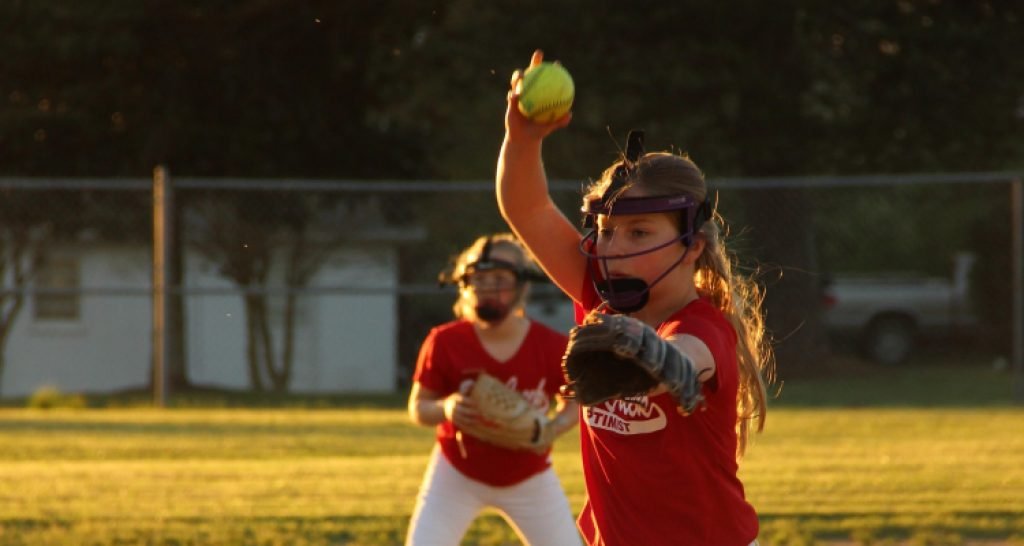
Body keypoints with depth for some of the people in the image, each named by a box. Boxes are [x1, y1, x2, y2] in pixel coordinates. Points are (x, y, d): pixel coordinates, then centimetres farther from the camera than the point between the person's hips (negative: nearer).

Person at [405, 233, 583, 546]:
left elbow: (572, 404, 1)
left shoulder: (551, 347, -15)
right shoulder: (444, 343, -17)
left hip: (529, 478, 1)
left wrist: (551, 431, -22)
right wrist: (445, 409, -32)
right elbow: (418, 408, -8)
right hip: (457, 474, -1)